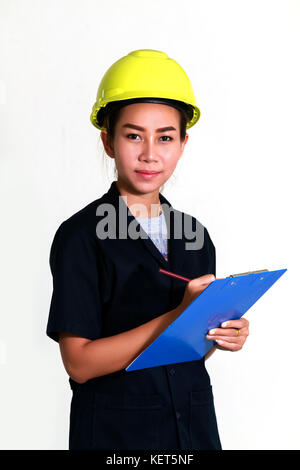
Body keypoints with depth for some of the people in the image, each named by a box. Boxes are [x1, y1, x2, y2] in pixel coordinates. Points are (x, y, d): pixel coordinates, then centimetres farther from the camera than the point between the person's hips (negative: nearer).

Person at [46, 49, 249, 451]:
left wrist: (220, 337, -9)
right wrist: (177, 318, -24)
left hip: (193, 423, 5)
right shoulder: (81, 234, -13)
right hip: (115, 430, -5)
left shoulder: (194, 235, 4)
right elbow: (79, 363, -18)